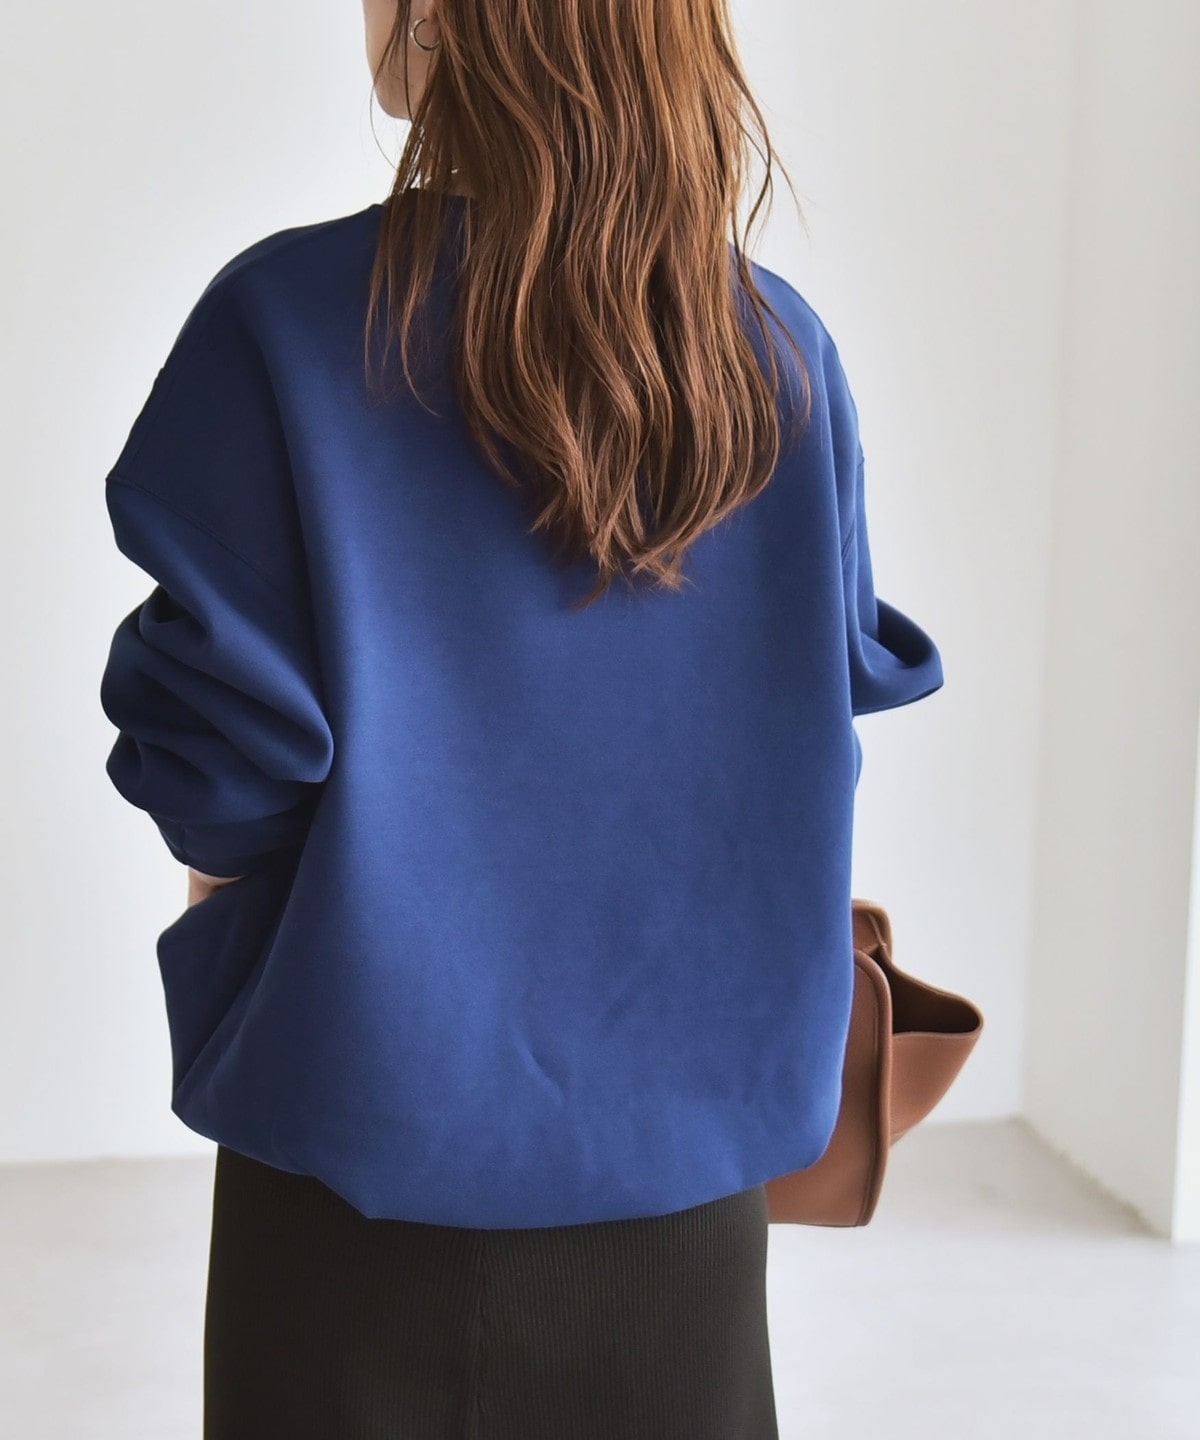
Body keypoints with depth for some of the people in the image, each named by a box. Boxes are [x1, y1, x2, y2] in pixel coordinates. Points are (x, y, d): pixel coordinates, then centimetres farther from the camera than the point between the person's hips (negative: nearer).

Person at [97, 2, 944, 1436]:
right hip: (688, 1106, 3)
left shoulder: (287, 316, -16)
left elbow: (222, 727, -14)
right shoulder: (782, 348, -5)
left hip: (375, 1097, -3)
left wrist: (218, 879, 7)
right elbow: (839, 687, 3)